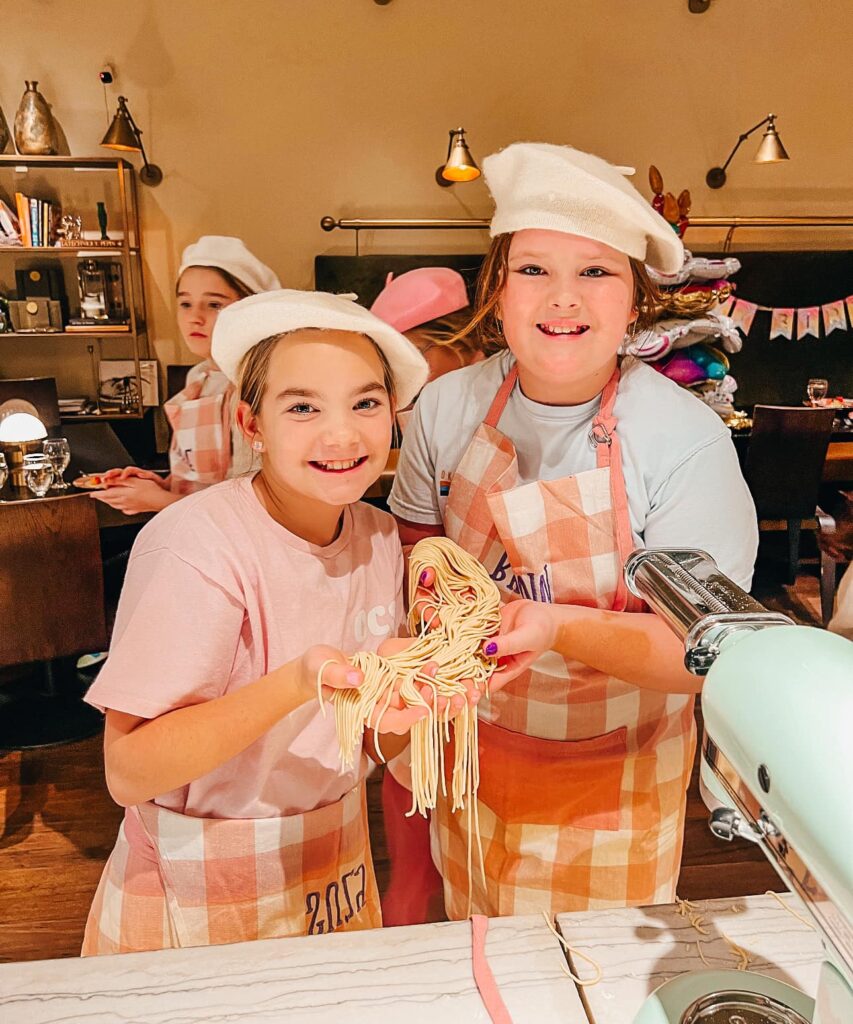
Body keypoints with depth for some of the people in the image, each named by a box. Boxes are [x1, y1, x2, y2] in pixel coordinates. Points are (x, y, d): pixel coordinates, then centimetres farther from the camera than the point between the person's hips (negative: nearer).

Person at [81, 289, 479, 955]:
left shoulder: (379, 537, -7)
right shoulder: (197, 544, -25)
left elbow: (377, 741, -2)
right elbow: (128, 773, -27)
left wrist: (420, 688, -23)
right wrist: (297, 683, -40)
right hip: (197, 900, -5)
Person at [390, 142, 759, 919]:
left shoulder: (688, 439, -22)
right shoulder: (449, 405, -10)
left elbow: (700, 653, -22)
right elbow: (412, 541, 5)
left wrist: (561, 629, -37)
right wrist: (434, 578, -15)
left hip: (614, 777, -3)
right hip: (471, 748, 4)